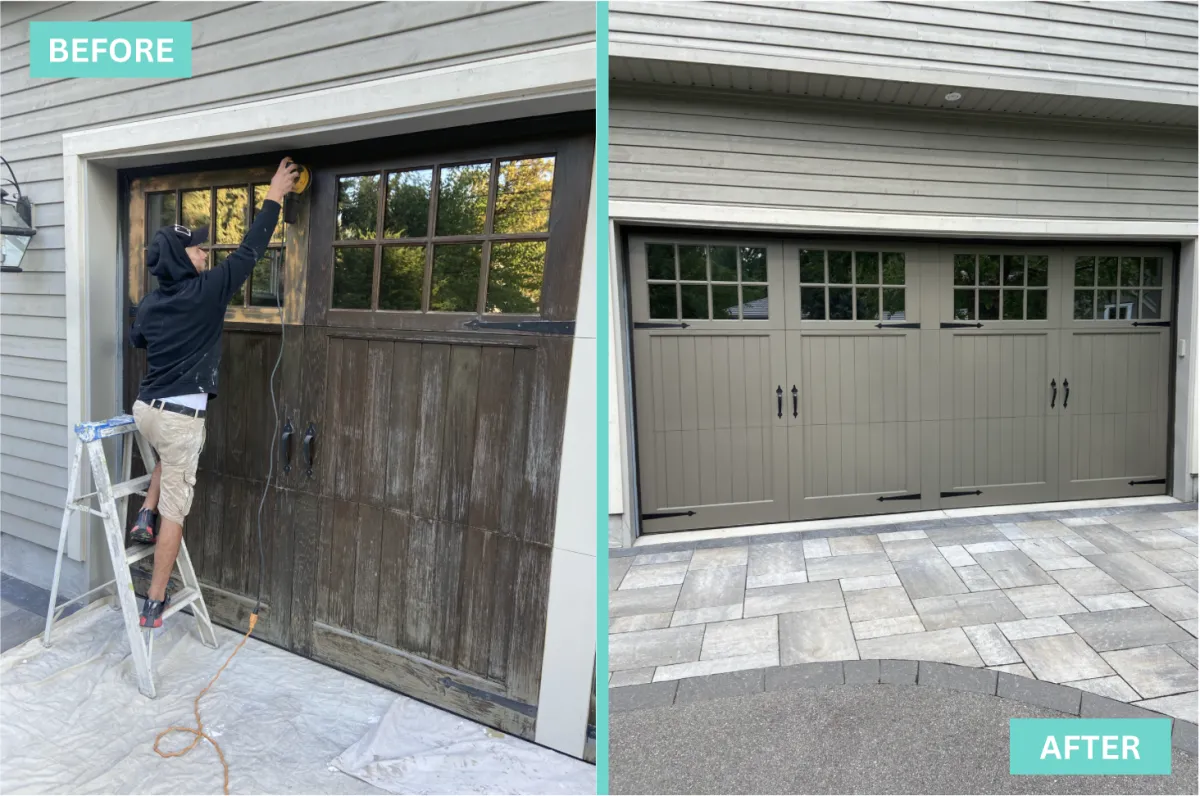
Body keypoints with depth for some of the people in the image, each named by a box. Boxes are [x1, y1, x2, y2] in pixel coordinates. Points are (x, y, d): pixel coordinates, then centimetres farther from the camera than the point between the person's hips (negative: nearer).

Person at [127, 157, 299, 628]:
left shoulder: (151, 303, 7)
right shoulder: (205, 292, -14)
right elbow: (250, 250, -10)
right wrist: (275, 196, -3)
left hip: (146, 407, 8)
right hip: (179, 416, -8)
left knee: (168, 462, 40)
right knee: (175, 508, 1)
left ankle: (144, 516, 25)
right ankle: (155, 604, 7)